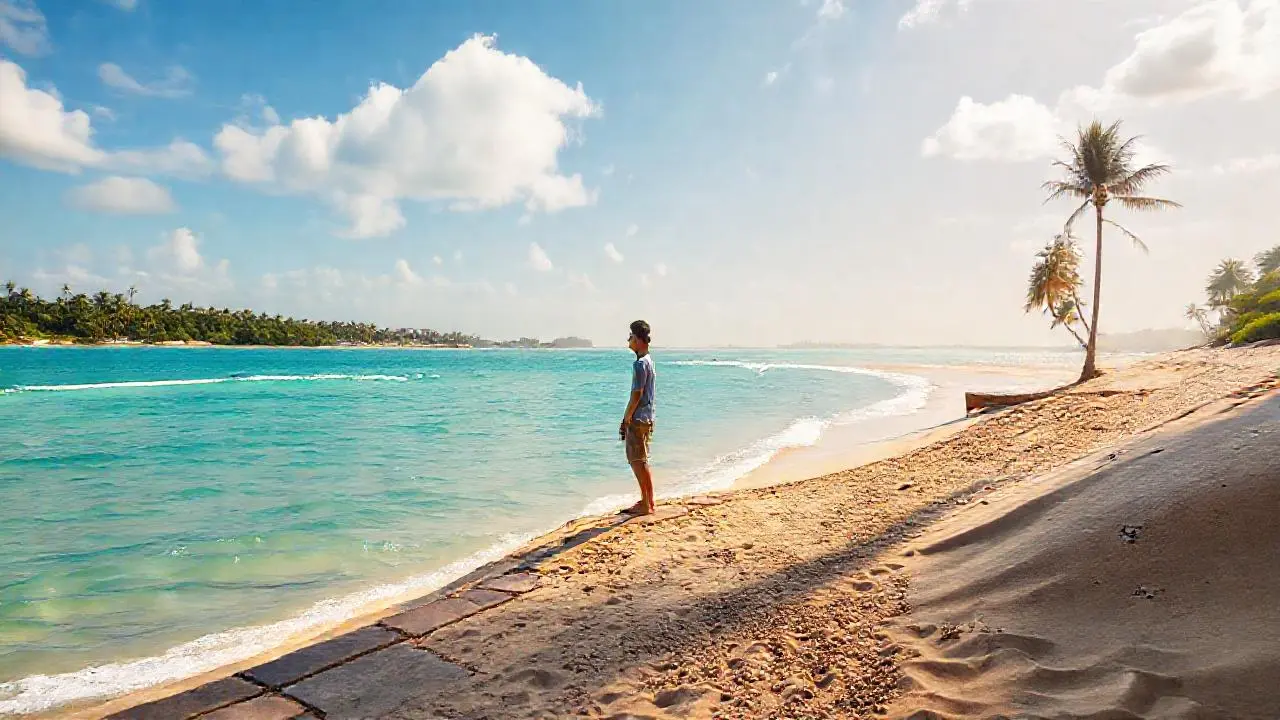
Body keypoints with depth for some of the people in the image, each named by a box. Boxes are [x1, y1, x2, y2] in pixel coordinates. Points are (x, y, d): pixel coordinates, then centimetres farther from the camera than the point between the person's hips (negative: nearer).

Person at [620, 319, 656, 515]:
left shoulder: (640, 364, -18)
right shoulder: (648, 360, 13)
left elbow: (637, 395, -19)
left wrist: (626, 420, -13)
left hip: (638, 419, -10)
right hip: (647, 418, 10)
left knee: (638, 462, -2)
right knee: (642, 462, 16)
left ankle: (645, 505, 4)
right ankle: (648, 502, 23)